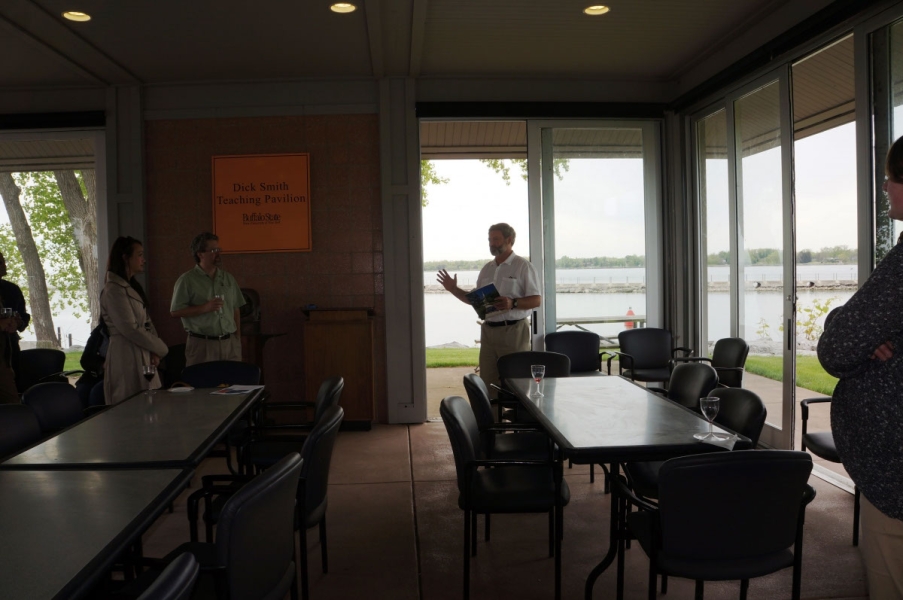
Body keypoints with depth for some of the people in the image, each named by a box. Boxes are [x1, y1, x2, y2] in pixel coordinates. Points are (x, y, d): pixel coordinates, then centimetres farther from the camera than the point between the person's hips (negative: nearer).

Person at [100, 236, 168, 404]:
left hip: (143, 356, 9)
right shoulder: (114, 290, -13)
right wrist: (160, 348, -8)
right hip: (127, 356, -9)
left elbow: (146, 322, 13)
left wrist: (154, 351, -2)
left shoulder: (132, 287, 16)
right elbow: (130, 329, -17)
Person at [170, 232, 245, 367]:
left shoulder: (228, 279, 13)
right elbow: (175, 311, -7)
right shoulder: (187, 280, -2)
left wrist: (238, 340, 12)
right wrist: (205, 308, -16)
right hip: (202, 344, -4)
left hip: (230, 342, 4)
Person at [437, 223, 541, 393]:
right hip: (488, 330, 6)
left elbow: (536, 300, -10)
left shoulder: (523, 266, -4)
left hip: (513, 330, -6)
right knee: (487, 381, 6)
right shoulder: (487, 269, 16)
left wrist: (513, 303, -26)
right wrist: (454, 289, 7)